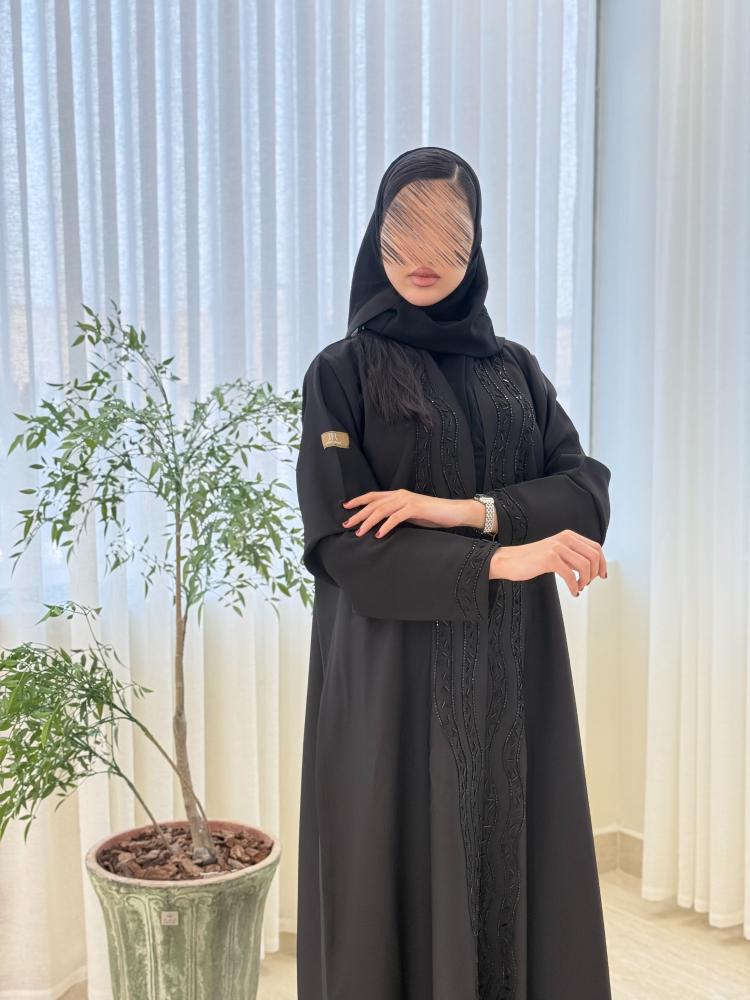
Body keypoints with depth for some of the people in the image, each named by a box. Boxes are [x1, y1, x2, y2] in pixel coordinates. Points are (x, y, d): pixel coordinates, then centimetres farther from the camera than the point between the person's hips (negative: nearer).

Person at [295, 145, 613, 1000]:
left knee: (514, 868, 9)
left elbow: (588, 493, -1)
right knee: (406, 877, 4)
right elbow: (338, 540, -11)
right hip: (395, 676, -3)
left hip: (513, 673, 3)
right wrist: (497, 560, -17)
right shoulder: (342, 371, -1)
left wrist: (464, 510, -16)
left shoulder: (515, 368, 10)